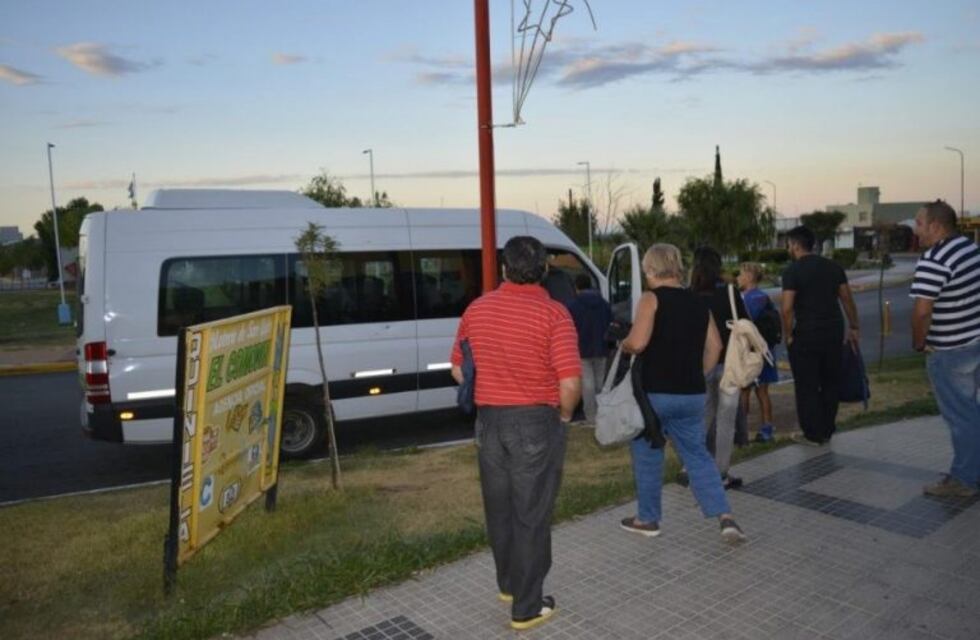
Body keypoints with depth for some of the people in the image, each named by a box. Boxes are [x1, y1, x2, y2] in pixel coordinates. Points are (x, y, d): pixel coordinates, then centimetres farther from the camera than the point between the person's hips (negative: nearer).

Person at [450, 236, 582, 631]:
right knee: (531, 516, 7)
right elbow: (570, 382, -20)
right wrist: (564, 415, -1)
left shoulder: (476, 309, 2)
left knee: (499, 509, 20)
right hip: (536, 423, -5)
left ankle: (508, 584, 39)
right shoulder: (552, 313, -14)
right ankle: (527, 608, 19)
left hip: (489, 421, 5)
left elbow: (459, 369, 10)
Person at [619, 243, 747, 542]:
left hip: (654, 392, -5)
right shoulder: (697, 302, 11)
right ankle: (725, 517, 6)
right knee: (698, 455, 15)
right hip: (692, 394, 6)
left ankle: (647, 519, 22)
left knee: (647, 456, 11)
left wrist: (623, 345, 0)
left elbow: (637, 343, -20)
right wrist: (698, 376, 18)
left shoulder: (651, 299, -9)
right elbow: (715, 346, 11)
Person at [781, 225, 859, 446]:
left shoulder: (792, 271, -10)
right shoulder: (833, 266, 8)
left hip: (806, 335, -6)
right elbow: (847, 299, 9)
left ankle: (813, 434, 11)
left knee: (807, 386, 5)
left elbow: (787, 307, -17)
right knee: (831, 382, 16)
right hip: (834, 332, 6)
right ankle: (827, 431, 25)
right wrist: (853, 327, 16)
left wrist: (788, 335, -6)